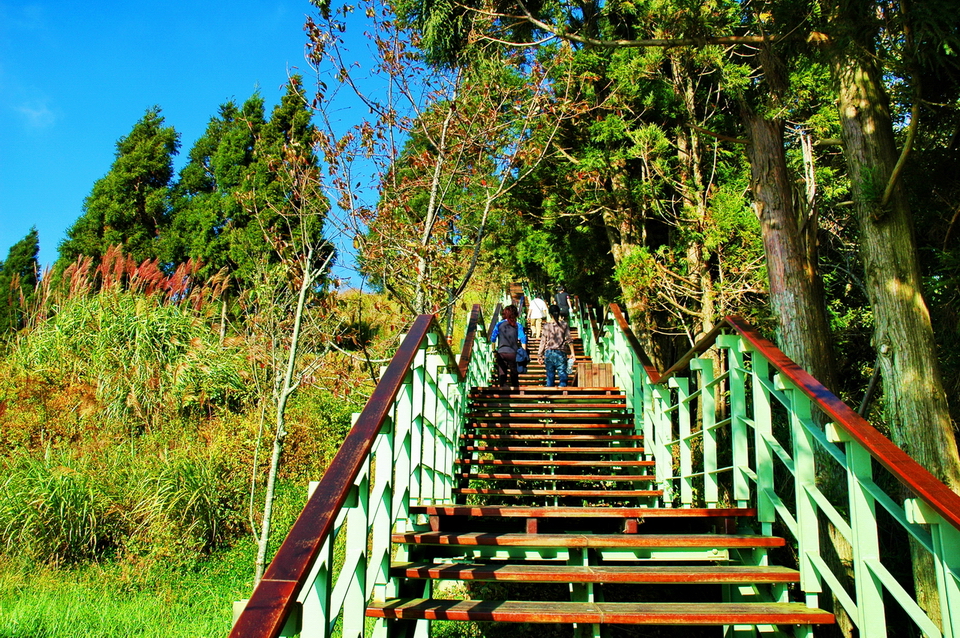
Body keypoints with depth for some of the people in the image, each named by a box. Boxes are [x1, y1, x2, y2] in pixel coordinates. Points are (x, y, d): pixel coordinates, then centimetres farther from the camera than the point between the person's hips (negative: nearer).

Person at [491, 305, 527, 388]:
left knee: (502, 374, 4)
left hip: (501, 353, 0)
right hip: (513, 353, 0)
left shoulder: (499, 325, 1)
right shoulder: (518, 326, -1)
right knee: (514, 375, 11)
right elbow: (523, 340, -5)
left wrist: (494, 350, 13)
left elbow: (493, 339, 2)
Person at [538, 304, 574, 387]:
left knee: (550, 375, 7)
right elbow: (569, 340, -1)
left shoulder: (546, 325, -1)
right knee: (562, 375, 1)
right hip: (560, 352, -1)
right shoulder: (564, 324, -1)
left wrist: (540, 355, 7)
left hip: (548, 352, 1)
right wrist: (572, 353, 3)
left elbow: (543, 341, 0)